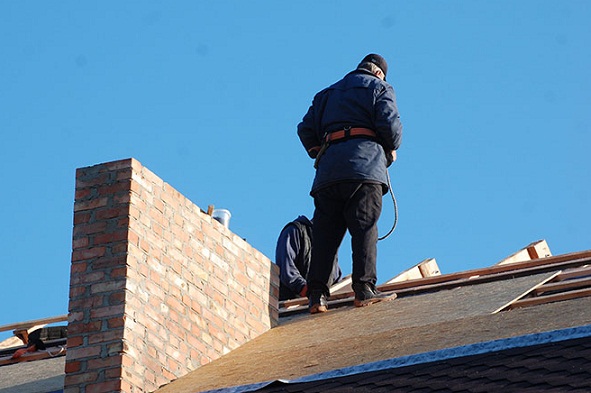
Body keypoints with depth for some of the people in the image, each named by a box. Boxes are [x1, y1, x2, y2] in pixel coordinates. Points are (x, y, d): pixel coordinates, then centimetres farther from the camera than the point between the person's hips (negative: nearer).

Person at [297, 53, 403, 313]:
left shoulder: (326, 94, 30)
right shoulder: (379, 88, 16)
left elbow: (306, 129, 19)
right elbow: (390, 123, -1)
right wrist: (391, 150, 15)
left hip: (328, 167, 4)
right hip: (365, 162, -4)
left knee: (325, 233, -1)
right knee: (365, 227, -10)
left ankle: (317, 295, -11)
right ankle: (364, 289, -21)